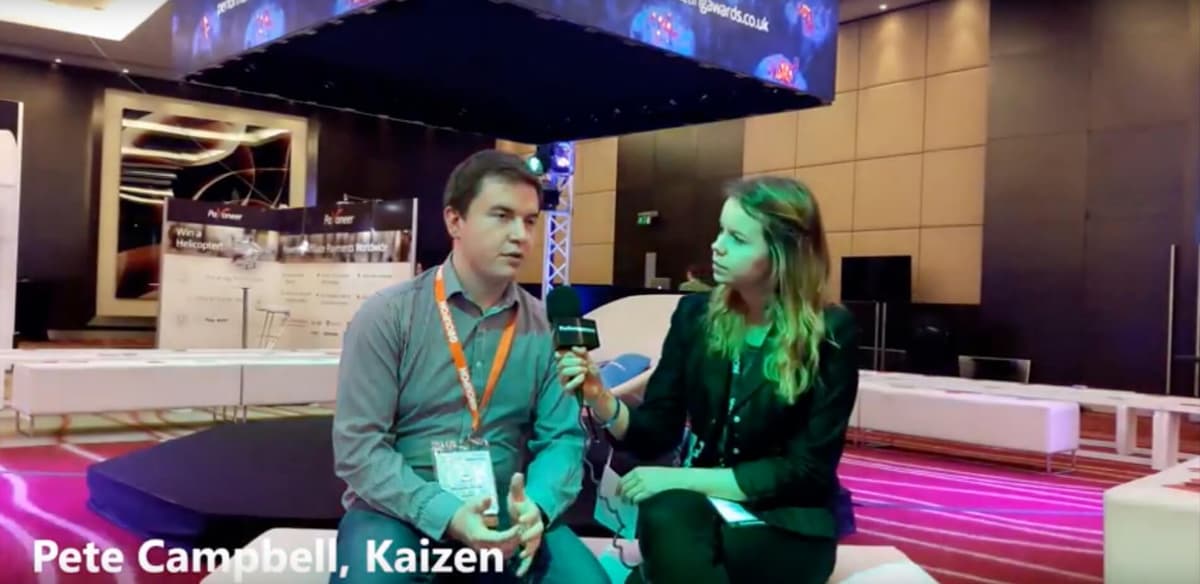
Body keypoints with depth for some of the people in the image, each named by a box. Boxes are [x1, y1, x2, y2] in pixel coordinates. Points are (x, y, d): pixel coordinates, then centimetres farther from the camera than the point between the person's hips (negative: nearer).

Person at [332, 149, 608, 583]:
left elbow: (562, 437, 2)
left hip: (504, 516, 3)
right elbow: (358, 446, -10)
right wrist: (444, 514, -23)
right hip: (400, 512, -3)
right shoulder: (387, 316, -7)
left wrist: (535, 506, -20)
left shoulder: (545, 327, 3)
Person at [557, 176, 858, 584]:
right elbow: (656, 434, 1)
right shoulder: (696, 313, 0)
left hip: (787, 526, -3)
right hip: (700, 506, 3)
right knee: (665, 515, -33)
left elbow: (808, 469, -12)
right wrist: (601, 400, -20)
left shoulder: (830, 335, -10)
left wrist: (685, 478, -19)